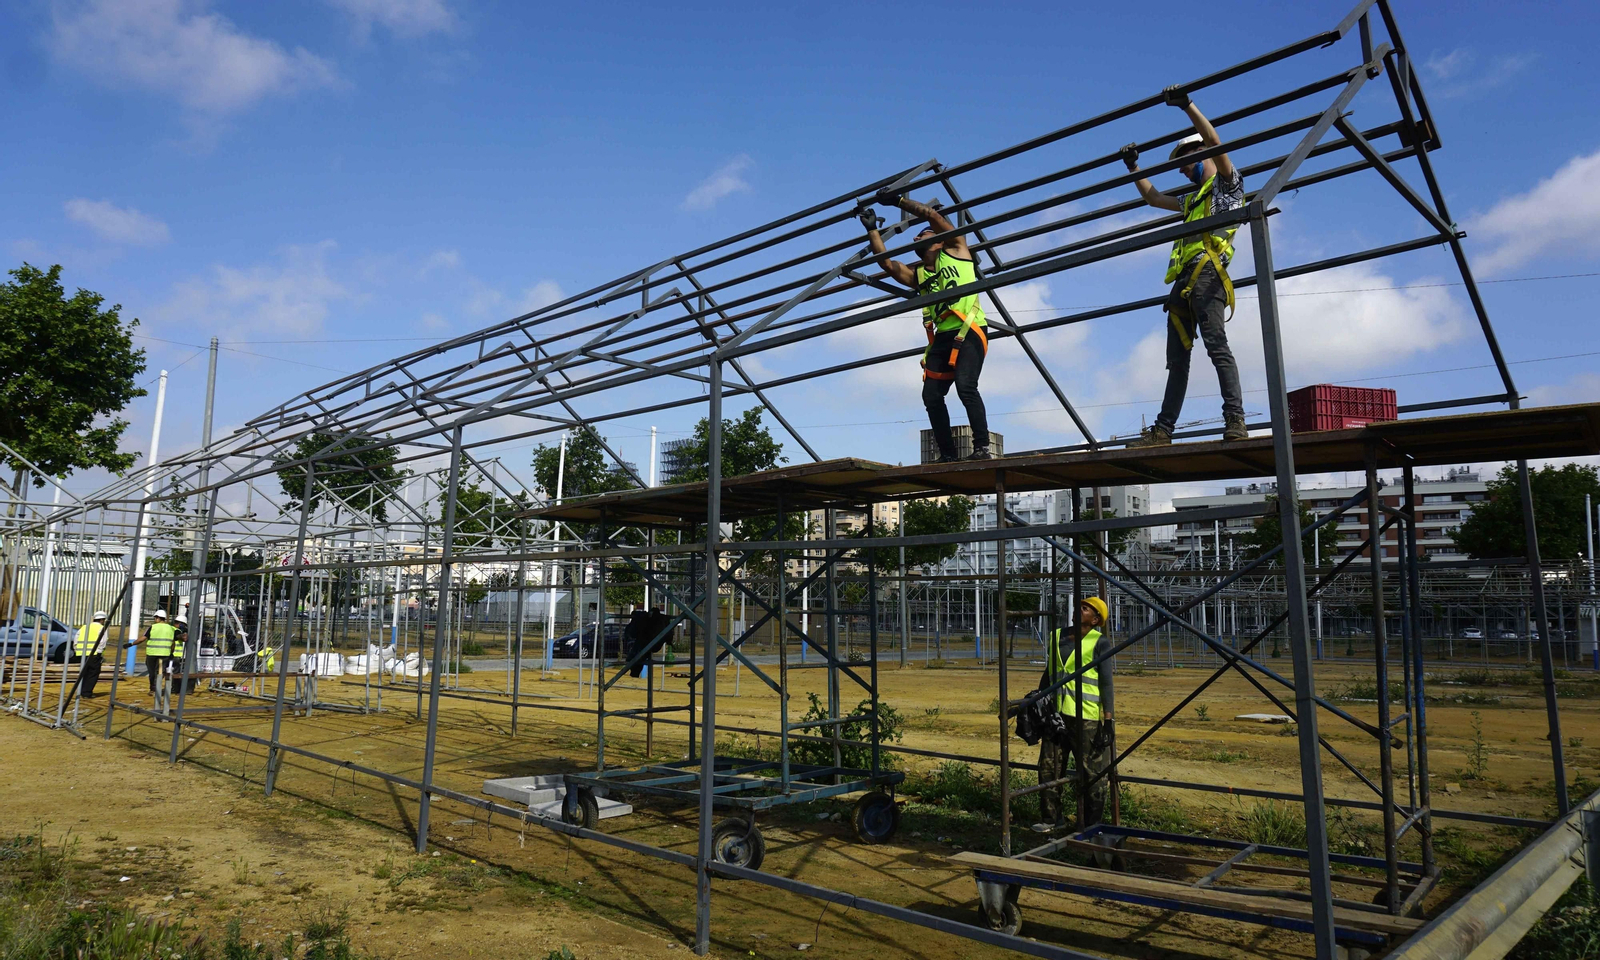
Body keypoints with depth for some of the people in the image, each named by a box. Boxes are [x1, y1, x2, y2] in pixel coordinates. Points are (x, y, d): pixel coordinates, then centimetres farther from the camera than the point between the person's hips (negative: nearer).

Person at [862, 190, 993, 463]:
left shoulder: (955, 249, 9)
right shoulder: (916, 274, 21)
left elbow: (933, 215, 0)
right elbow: (886, 263, 10)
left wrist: (899, 200, 3)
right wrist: (872, 229, 10)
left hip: (970, 331, -6)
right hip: (942, 337, 7)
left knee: (966, 387, -24)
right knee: (931, 396, -3)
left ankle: (982, 447, -19)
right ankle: (948, 454, 4)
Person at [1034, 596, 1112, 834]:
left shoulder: (1098, 642, -3)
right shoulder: (1056, 636, 13)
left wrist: (1108, 722, -12)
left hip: (1087, 718, -5)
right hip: (1056, 714, 6)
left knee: (1092, 773, 2)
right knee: (1048, 767, 7)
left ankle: (1091, 824, 15)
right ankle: (1052, 818, 20)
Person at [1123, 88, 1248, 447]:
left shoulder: (1227, 183, 11)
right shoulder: (1193, 199, 33)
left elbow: (1213, 141, -5)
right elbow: (1153, 198, 44)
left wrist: (1187, 105, -8)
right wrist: (1134, 168, 41)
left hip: (1206, 273, -8)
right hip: (1183, 282, 9)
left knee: (1216, 344, -21)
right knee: (1177, 359, 5)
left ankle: (1235, 420, -26)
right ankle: (1163, 429, 4)